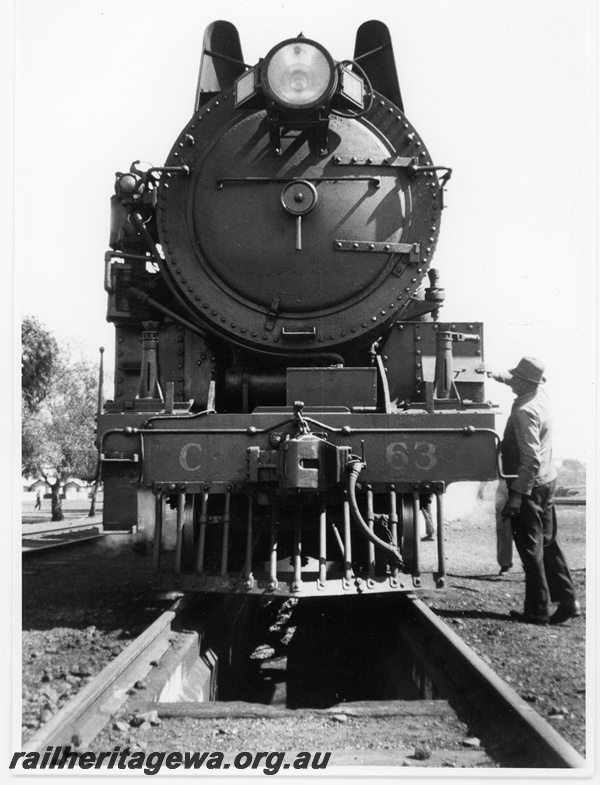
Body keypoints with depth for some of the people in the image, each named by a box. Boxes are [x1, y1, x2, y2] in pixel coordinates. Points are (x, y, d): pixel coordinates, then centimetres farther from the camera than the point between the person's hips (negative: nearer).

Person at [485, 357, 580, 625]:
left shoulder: (524, 412, -23)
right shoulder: (541, 396, 4)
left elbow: (531, 460, -27)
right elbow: (516, 382, 30)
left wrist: (516, 495, -25)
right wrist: (496, 375, 23)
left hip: (529, 485, -9)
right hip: (547, 481, 9)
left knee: (531, 549, 0)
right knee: (548, 543, 15)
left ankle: (537, 610, 7)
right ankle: (567, 600, 18)